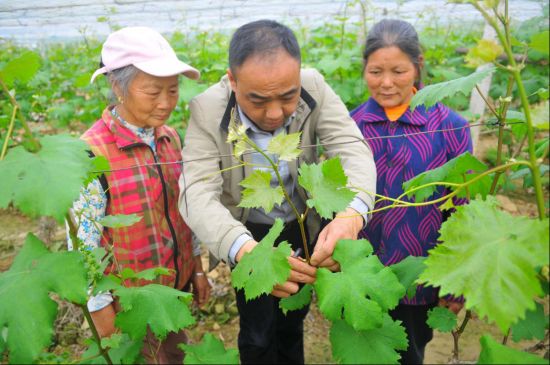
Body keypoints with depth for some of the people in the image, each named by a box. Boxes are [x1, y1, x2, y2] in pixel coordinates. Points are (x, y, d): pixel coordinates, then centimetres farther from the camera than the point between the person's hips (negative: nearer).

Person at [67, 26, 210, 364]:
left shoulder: (170, 137, -4)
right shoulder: (91, 153, -24)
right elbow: (83, 241, -18)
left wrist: (197, 269, 10)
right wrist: (102, 311, -12)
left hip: (177, 284, 6)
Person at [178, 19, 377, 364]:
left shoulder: (314, 88, -23)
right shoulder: (208, 111, -28)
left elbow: (353, 148, -29)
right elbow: (197, 193, -35)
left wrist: (352, 214, -51)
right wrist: (244, 249, -55)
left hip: (304, 227, 2)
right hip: (250, 234, -2)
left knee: (293, 322, 23)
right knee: (258, 335, 12)